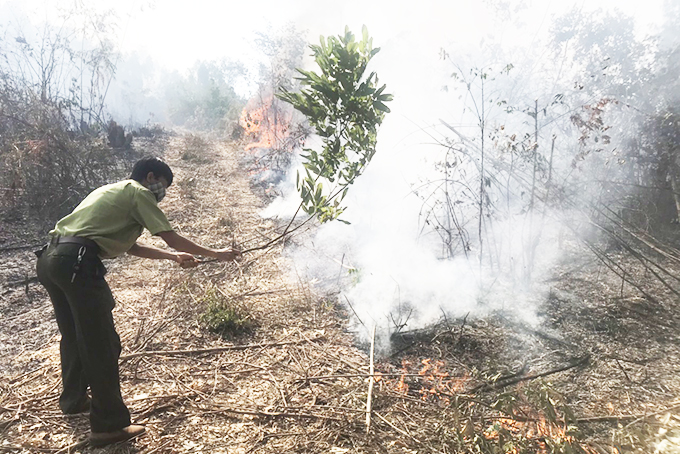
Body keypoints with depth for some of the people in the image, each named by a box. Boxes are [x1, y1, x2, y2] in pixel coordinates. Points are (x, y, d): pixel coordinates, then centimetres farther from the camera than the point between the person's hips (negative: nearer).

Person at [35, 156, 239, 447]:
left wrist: (173, 257, 27)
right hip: (78, 262, -10)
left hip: (50, 259, 10)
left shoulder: (113, 192, 28)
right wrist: (215, 254, 8)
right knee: (102, 344, -2)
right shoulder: (138, 192, 2)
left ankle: (73, 399, 44)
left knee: (74, 336, 25)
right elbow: (172, 238, -1)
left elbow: (130, 246, 28)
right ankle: (109, 425, 7)